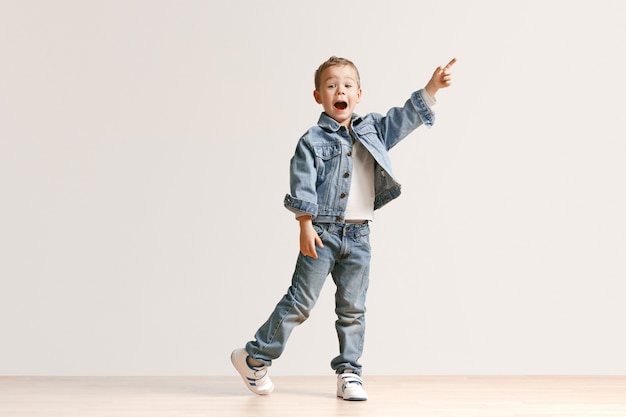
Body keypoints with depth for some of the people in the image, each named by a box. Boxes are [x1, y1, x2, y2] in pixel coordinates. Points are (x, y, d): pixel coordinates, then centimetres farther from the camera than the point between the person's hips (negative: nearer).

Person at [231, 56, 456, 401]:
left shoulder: (373, 130, 10)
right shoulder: (313, 141, -5)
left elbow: (406, 117, 6)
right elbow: (303, 186, -10)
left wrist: (432, 88, -7)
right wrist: (306, 226, -17)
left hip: (358, 235, 5)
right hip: (323, 233, -4)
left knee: (352, 308, 9)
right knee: (300, 301, -2)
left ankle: (348, 372, 18)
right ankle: (255, 357, 12)